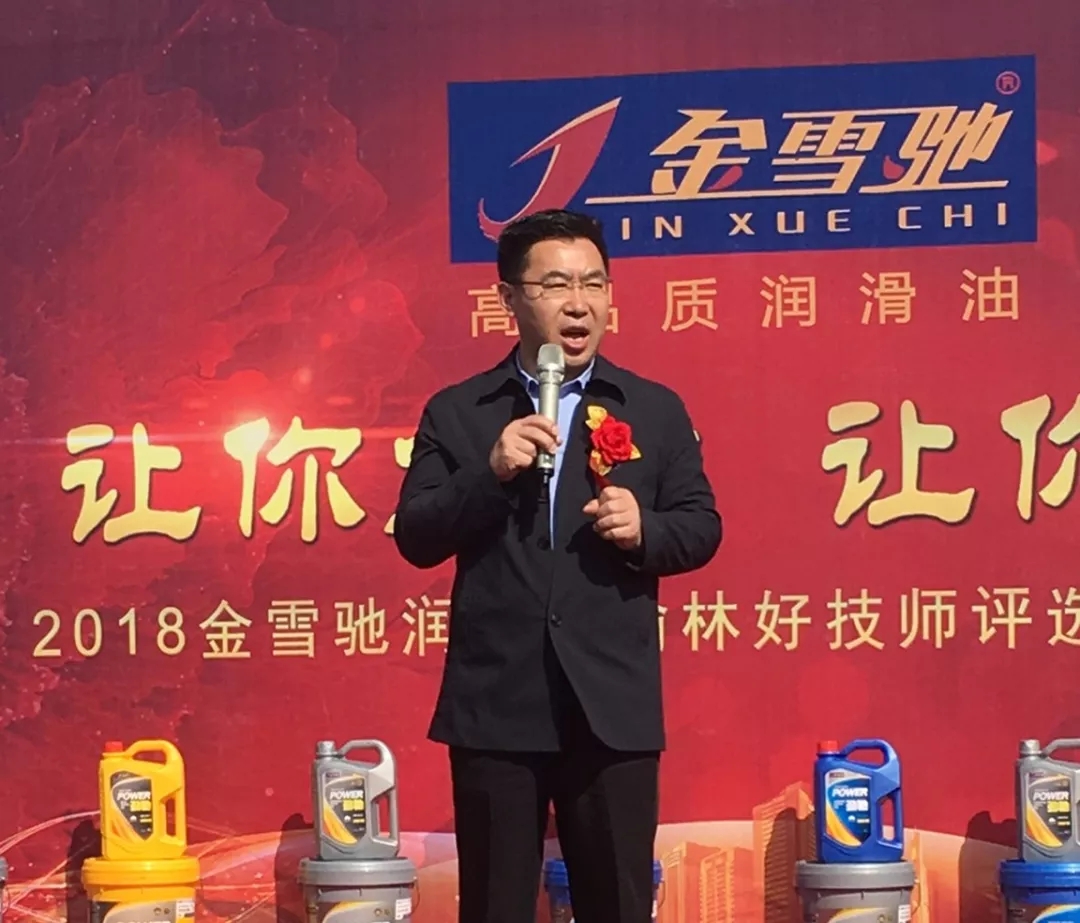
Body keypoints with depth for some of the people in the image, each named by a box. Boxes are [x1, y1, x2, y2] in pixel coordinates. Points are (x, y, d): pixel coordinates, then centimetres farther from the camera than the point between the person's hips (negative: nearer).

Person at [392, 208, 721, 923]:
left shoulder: (655, 410, 8)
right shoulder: (456, 413, 5)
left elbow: (702, 527, 8)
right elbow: (416, 539, -1)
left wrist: (644, 530, -13)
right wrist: (490, 473, -16)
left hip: (613, 704, 1)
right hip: (496, 702, 0)